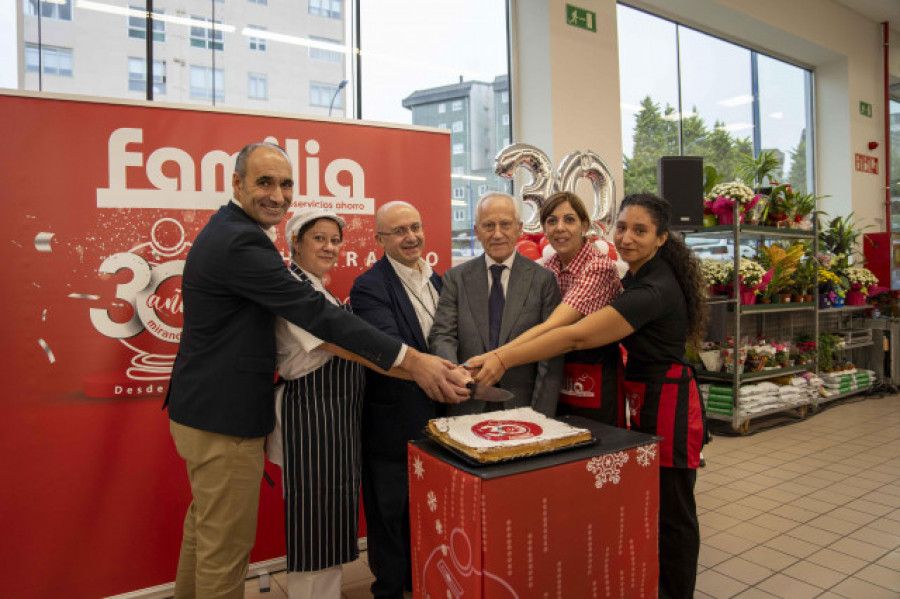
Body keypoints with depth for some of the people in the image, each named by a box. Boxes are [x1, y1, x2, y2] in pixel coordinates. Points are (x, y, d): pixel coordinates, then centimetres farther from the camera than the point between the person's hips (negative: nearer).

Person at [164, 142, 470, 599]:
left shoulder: (228, 231, 10)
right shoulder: (241, 242, -24)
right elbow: (317, 314, -29)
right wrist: (411, 361, -28)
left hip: (203, 408, 11)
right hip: (224, 421, -11)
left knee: (203, 526, 26)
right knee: (227, 545, 6)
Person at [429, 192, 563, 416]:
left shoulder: (543, 279, 0)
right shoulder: (455, 278, 4)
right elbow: (442, 336, -5)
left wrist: (540, 419, -11)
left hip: (521, 407, 0)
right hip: (467, 408, 1)